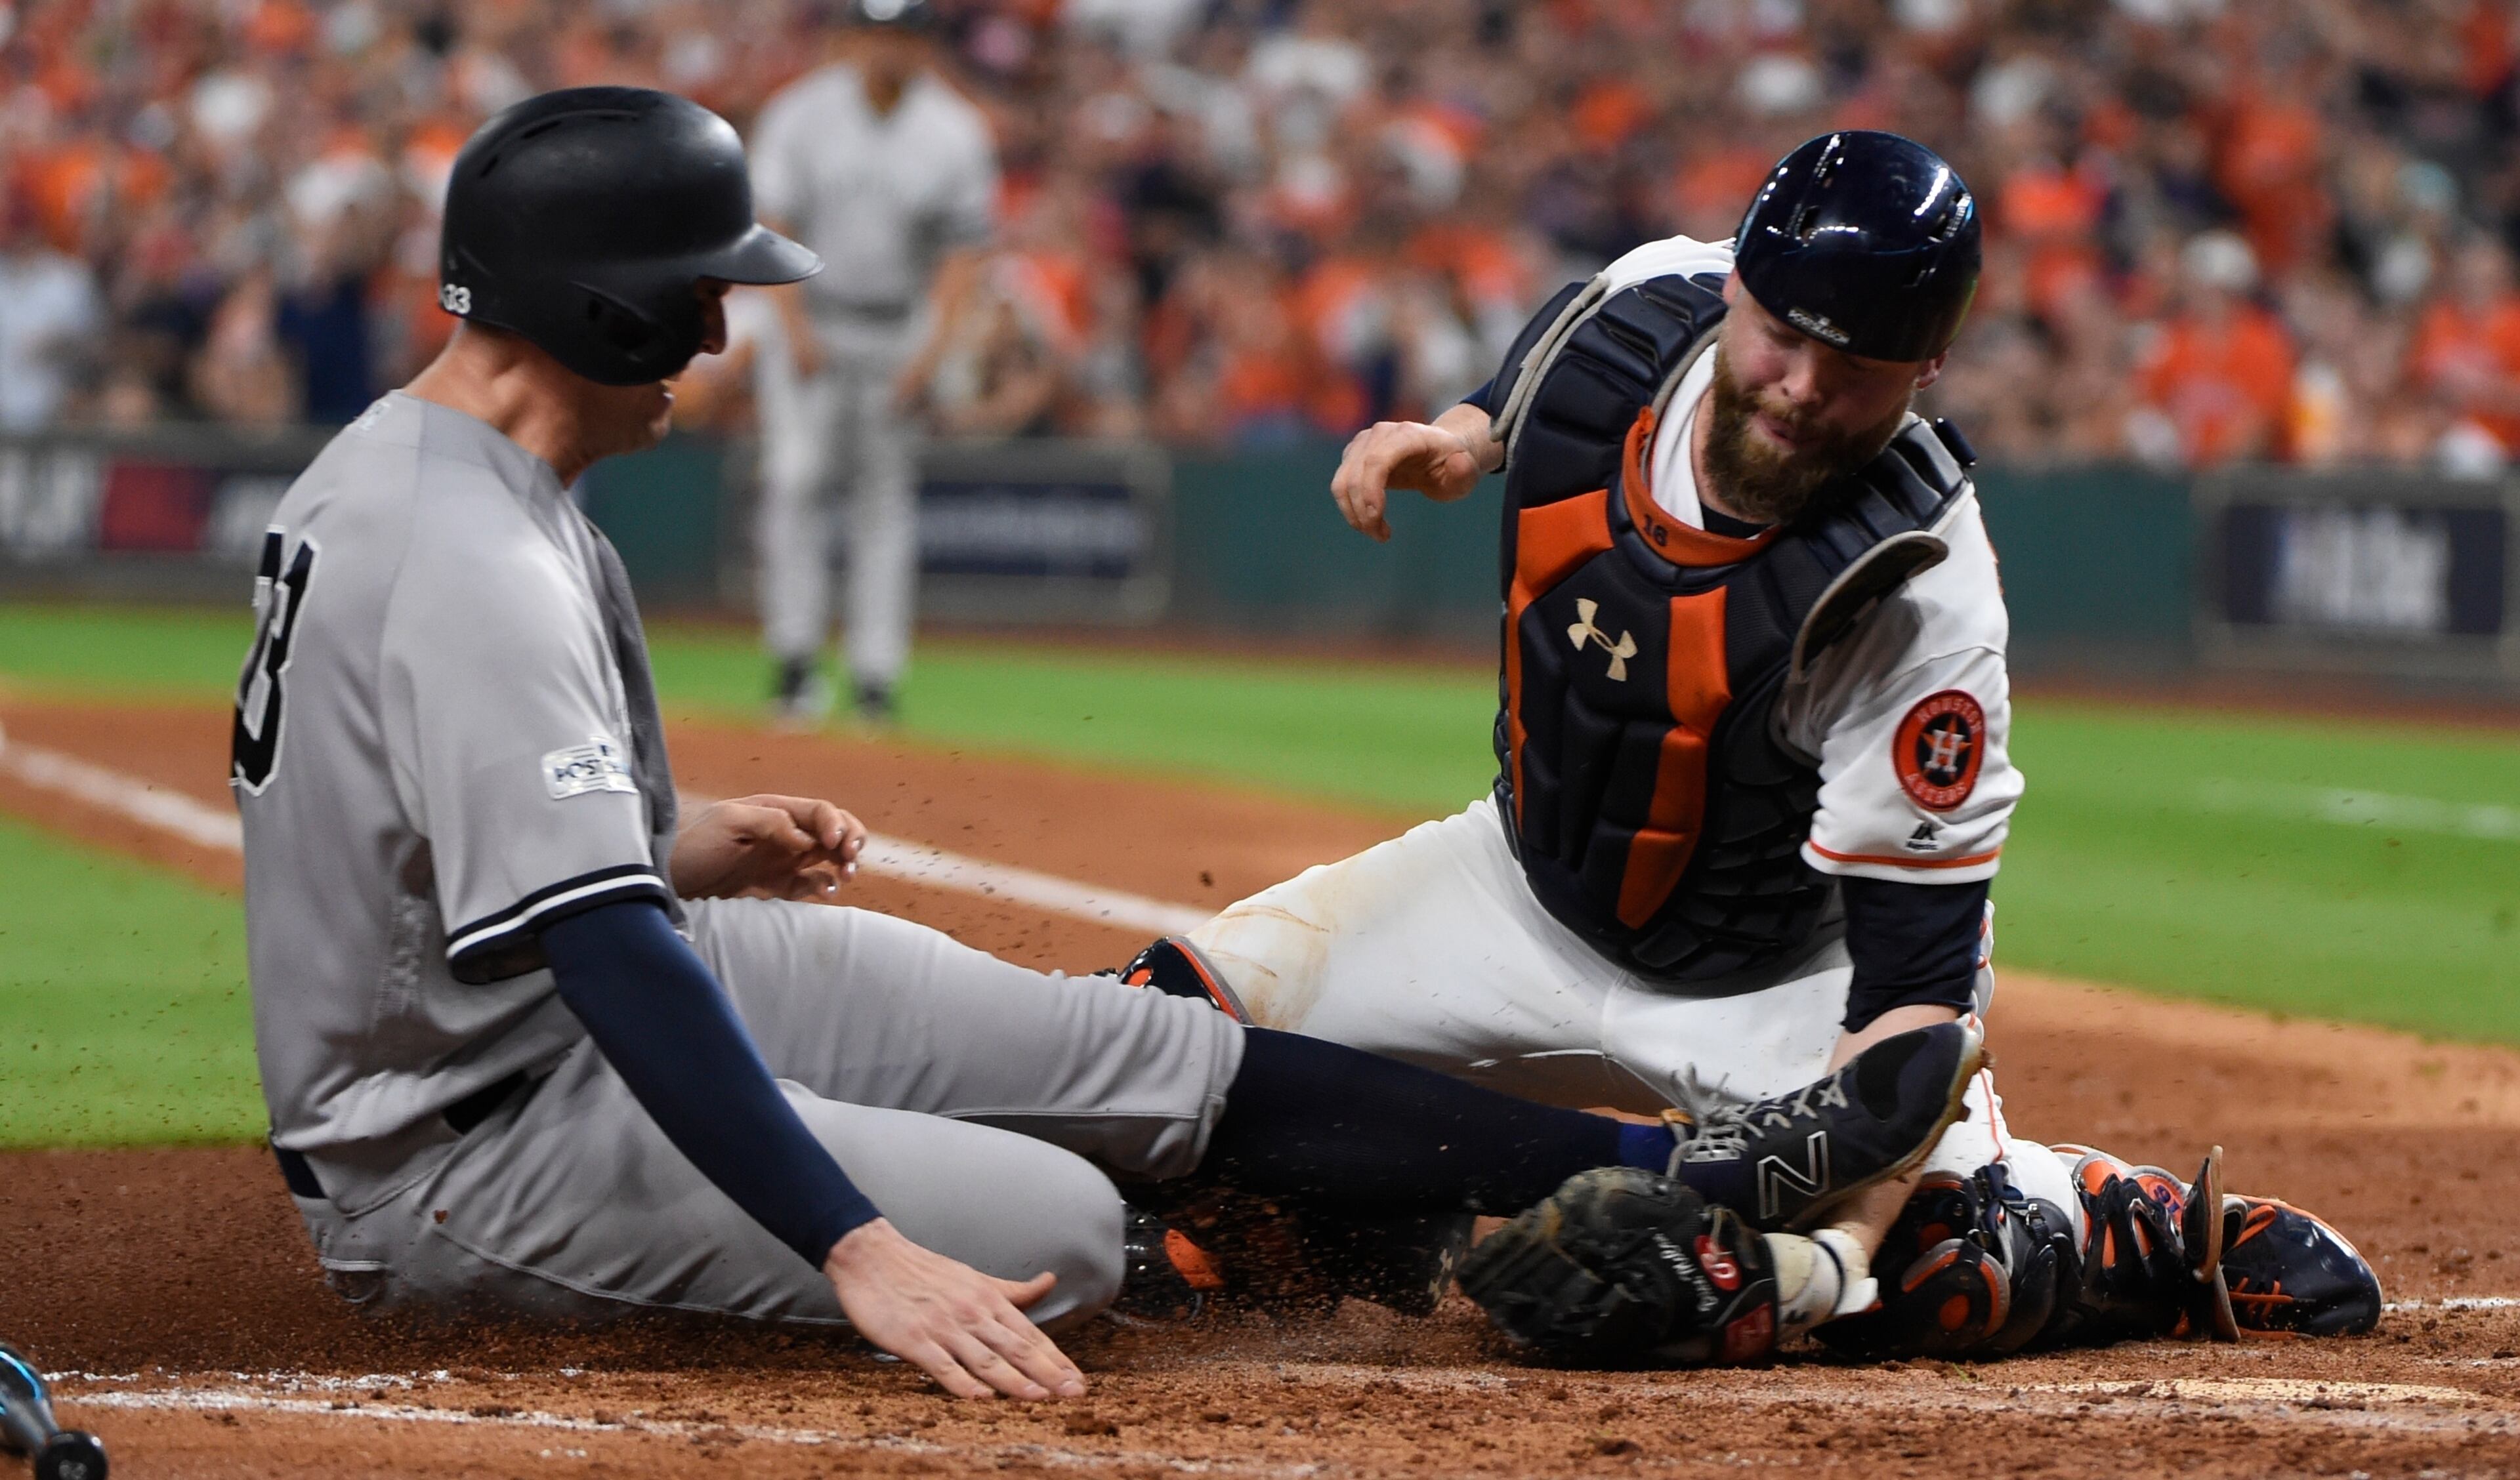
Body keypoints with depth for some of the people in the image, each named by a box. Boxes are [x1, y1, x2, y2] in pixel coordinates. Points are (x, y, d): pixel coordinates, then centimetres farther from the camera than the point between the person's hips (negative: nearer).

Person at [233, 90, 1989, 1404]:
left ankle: (1694, 1173, 1)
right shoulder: (474, 568, -28)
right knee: (1054, 1229, -25)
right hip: (461, 1152, -10)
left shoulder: (397, 461, 7)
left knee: (1135, 1052, 2)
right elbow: (608, 959, -36)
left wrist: (671, 853, 14)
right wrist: (865, 1256, -40)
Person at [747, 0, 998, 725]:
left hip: (902, 331, 0)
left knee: (886, 495, 0)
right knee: (794, 481, -11)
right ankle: (794, 656, -7)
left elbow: (962, 249, 0)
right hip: (814, 324, 0)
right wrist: (795, 326, -11)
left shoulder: (956, 133, -2)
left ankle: (876, 670, 2)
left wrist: (930, 342, -10)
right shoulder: (801, 113, -3)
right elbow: (774, 224, -2)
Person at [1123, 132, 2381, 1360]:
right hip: (1531, 885, 5)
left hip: (1783, 979, -5)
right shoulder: (1631, 314, -19)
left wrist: (1846, 1225, -41)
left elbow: (1919, 960, -31)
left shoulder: (1915, 603, -33)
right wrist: (1458, 442, -9)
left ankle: (2168, 1236, 7)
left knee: (1936, 1276, -27)